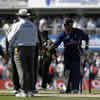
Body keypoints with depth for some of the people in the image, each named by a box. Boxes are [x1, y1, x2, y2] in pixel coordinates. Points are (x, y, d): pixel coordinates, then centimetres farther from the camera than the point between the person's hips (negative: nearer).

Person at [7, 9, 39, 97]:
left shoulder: (17, 25, -6)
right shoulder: (33, 25, 10)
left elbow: (10, 38, -4)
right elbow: (35, 40, 12)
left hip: (20, 49, -5)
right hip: (31, 49, 5)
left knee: (22, 70, -6)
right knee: (30, 70, 7)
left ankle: (24, 91, -11)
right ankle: (30, 91, 7)